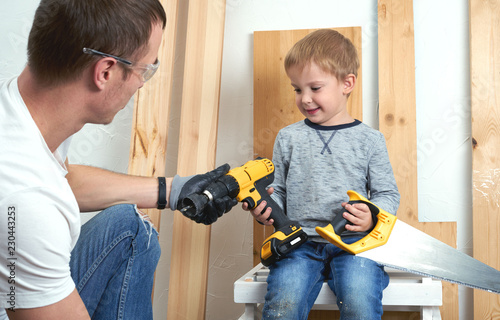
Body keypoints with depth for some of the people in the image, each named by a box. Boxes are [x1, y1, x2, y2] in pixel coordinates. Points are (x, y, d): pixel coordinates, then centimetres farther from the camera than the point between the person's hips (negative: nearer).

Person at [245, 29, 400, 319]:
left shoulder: (370, 140, 7)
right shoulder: (288, 138, 12)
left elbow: (387, 194, 9)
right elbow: (278, 190, 18)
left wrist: (371, 217, -12)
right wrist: (266, 208, -4)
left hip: (352, 241, -1)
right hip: (300, 243, 2)